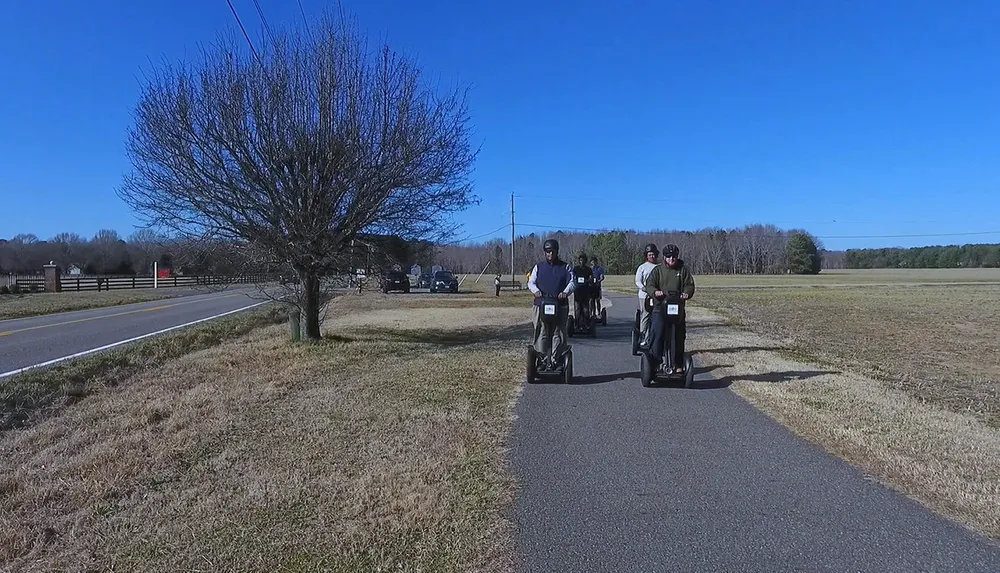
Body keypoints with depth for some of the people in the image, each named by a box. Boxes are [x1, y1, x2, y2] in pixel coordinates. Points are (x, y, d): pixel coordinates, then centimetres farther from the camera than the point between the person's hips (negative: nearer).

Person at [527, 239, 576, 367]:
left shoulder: (566, 267, 14)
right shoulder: (538, 267, 16)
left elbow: (572, 282, 5)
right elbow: (531, 282, 11)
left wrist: (566, 292, -16)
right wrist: (536, 290, -12)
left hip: (560, 306, 0)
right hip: (540, 305, 0)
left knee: (558, 334, -2)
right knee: (541, 334, -3)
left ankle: (555, 361, 4)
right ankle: (542, 360, 3)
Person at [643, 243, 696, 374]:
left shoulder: (683, 270, 10)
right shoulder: (657, 270, 7)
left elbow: (690, 285, 5)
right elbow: (649, 284, -2)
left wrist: (687, 293, -18)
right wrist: (655, 291, -24)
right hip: (660, 308, -2)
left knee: (678, 337, 6)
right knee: (657, 333, -16)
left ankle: (677, 365, 17)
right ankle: (654, 361, -9)